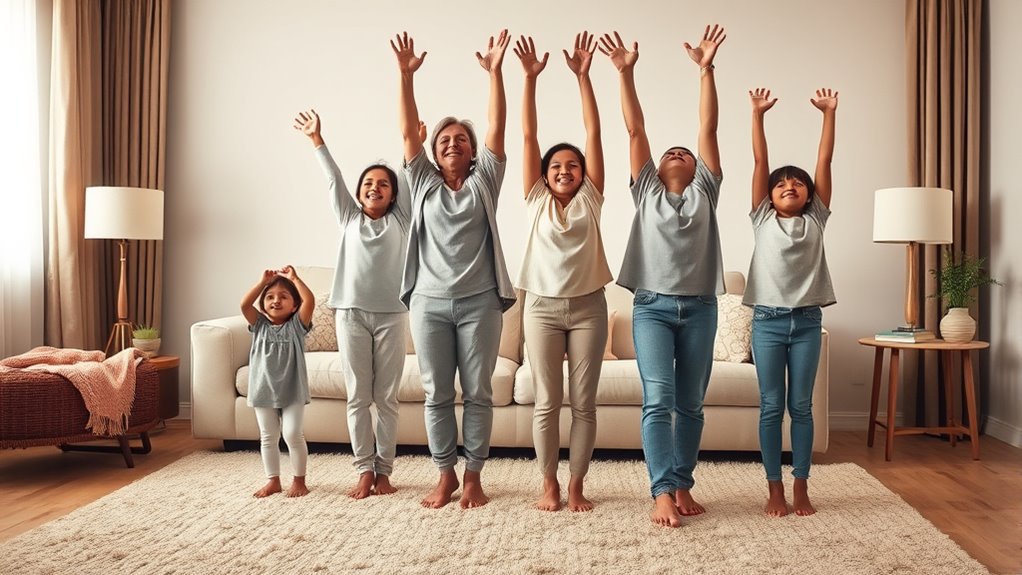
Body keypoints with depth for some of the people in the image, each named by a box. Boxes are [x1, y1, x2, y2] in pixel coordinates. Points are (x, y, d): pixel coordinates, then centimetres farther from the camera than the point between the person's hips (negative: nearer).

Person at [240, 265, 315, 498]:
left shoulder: (296, 325, -2)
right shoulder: (259, 325, 5)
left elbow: (310, 300, -17)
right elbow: (244, 304, -10)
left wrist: (294, 278, -10)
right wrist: (263, 281, -8)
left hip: (292, 391, -3)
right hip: (264, 391, 3)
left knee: (293, 435, -3)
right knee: (268, 438, 10)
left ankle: (299, 480, 12)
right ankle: (273, 481, 22)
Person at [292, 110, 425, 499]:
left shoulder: (400, 219, 10)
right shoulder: (348, 218, 13)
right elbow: (333, 179, 6)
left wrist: (415, 145, -11)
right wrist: (316, 139, -1)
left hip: (390, 315, -1)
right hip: (351, 314, 1)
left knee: (387, 398, 3)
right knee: (357, 398, 3)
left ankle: (384, 470, 12)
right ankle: (365, 470, 11)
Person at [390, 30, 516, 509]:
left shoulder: (484, 181, 7)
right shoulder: (423, 182, 10)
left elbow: (498, 126, -1)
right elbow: (408, 131, 2)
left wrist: (495, 71, -8)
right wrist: (406, 75, -6)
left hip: (479, 303, -1)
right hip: (429, 302, 1)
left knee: (478, 393, 4)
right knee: (437, 395, 6)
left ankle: (473, 476, 15)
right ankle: (446, 475, 18)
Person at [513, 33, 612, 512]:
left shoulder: (590, 199, 5)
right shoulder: (536, 199, 5)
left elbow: (594, 133, -1)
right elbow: (528, 136, 0)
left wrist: (583, 75, -6)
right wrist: (530, 78, -6)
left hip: (587, 308, 0)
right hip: (542, 307, 0)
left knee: (583, 403, 4)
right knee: (547, 402, 4)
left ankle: (576, 485, 15)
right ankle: (549, 484, 16)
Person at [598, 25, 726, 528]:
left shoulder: (704, 191, 12)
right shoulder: (646, 190, 11)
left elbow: (709, 128, 3)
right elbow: (635, 129, 3)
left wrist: (706, 69, -4)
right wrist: (625, 72, -4)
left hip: (699, 308, 2)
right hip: (652, 307, -1)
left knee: (690, 404, 6)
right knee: (658, 399, -11)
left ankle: (682, 486, 15)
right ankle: (662, 491, -11)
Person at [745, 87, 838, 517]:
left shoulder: (816, 220, 8)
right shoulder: (763, 219, 5)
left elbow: (825, 160, 4)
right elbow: (759, 161, 0)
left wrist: (829, 113, 2)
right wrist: (757, 114, -3)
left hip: (807, 321, 1)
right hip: (768, 320, -1)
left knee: (801, 406, 7)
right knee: (771, 406, 4)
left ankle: (801, 488, 15)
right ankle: (774, 488, 12)